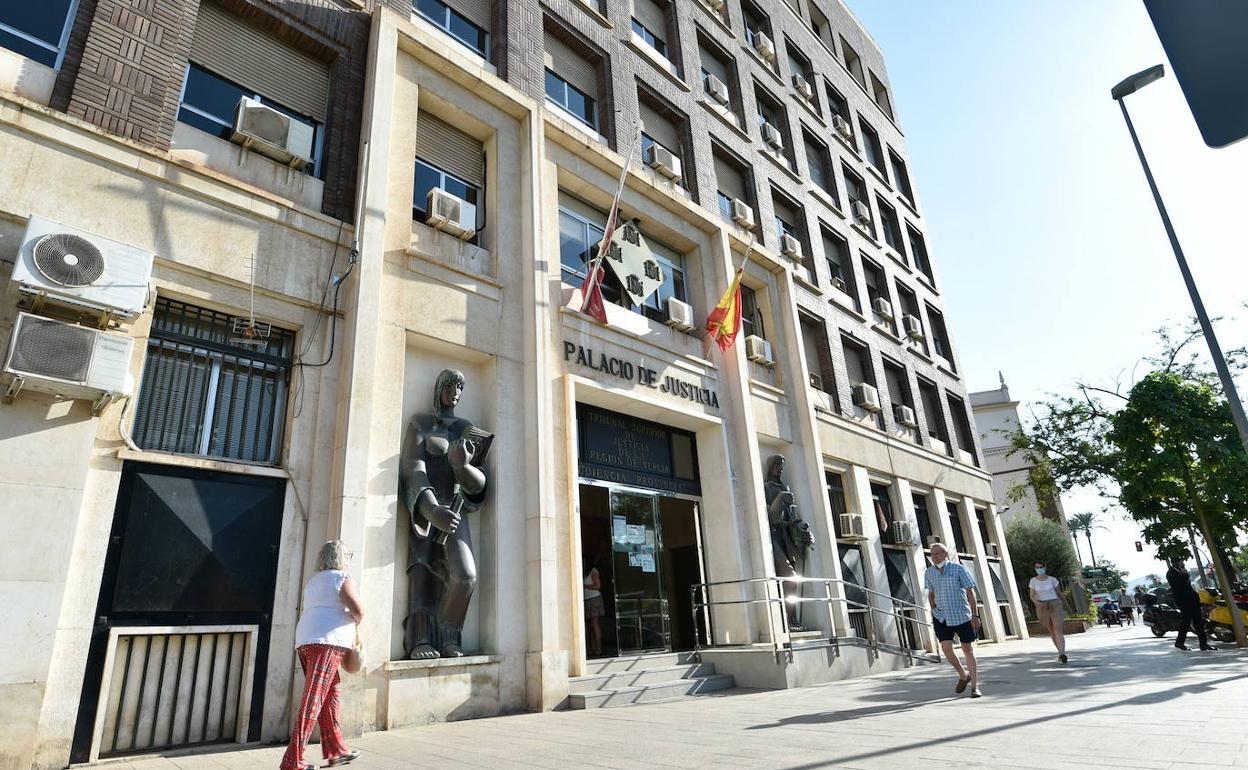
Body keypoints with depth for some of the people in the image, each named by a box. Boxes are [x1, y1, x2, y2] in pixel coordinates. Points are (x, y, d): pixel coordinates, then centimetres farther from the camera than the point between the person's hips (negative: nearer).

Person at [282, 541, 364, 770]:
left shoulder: (313, 581, 23)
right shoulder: (343, 579, -2)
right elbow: (358, 610, -13)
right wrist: (356, 622, 9)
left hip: (305, 641, 9)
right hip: (326, 642, -9)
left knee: (331, 694, 15)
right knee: (313, 701, -10)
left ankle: (335, 750, 18)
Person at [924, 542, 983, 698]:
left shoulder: (958, 568, -7)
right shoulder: (929, 572, 3)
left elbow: (970, 592, -6)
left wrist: (975, 615, -10)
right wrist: (934, 611, 11)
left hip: (962, 616, -2)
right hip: (941, 617, 2)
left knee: (968, 651, 4)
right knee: (946, 649, -9)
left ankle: (975, 686, 16)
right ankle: (963, 675, 17)